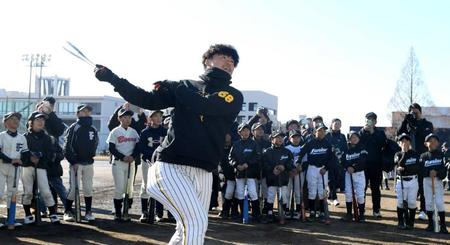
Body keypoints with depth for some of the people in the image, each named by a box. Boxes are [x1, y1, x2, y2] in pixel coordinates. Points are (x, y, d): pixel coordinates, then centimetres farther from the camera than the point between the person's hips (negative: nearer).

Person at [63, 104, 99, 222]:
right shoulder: (73, 128, -4)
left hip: (89, 163, 4)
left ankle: (88, 212, 14)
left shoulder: (93, 129, 10)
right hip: (76, 163, -4)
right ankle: (67, 212, 8)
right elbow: (67, 147, -8)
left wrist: (91, 156, 7)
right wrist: (73, 162, -14)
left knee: (88, 188, 7)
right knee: (73, 188, -4)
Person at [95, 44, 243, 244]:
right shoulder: (186, 86, 11)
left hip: (202, 173, 3)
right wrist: (112, 78, 0)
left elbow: (204, 105, -11)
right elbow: (147, 100, 7)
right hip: (171, 167, -3)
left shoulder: (234, 96, 8)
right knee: (196, 222, -17)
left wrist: (173, 87, 1)